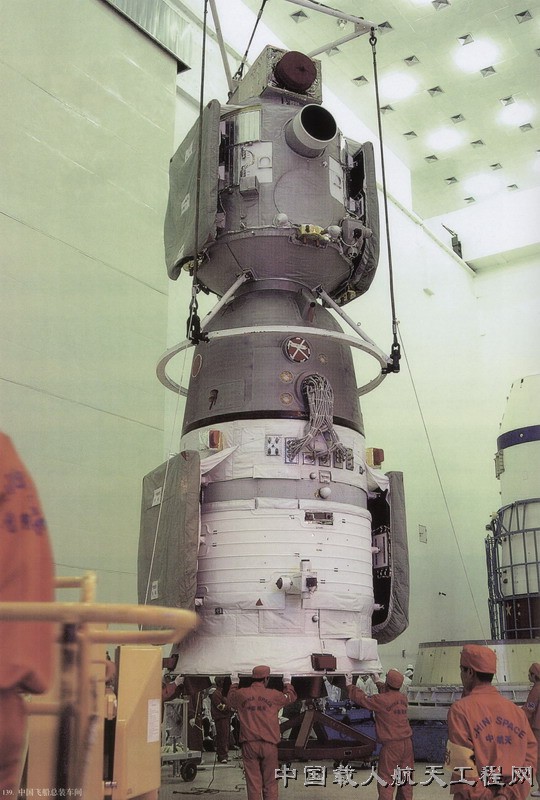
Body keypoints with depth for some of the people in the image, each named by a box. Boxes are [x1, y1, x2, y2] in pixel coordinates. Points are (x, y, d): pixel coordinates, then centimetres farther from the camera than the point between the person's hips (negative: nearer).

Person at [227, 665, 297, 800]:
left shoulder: (241, 694, 2)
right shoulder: (273, 695, -1)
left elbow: (230, 699, 25)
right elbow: (291, 697, 17)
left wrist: (234, 685, 41)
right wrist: (287, 683, 34)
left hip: (249, 744, 1)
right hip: (269, 744, -1)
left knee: (253, 781, 6)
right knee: (270, 782, 8)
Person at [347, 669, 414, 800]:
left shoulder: (382, 700, -17)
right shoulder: (403, 697, 5)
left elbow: (362, 699, -6)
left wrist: (350, 686, 9)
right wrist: (378, 682, 39)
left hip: (391, 745, -7)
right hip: (407, 742, 7)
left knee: (386, 779, 1)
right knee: (406, 778, 16)